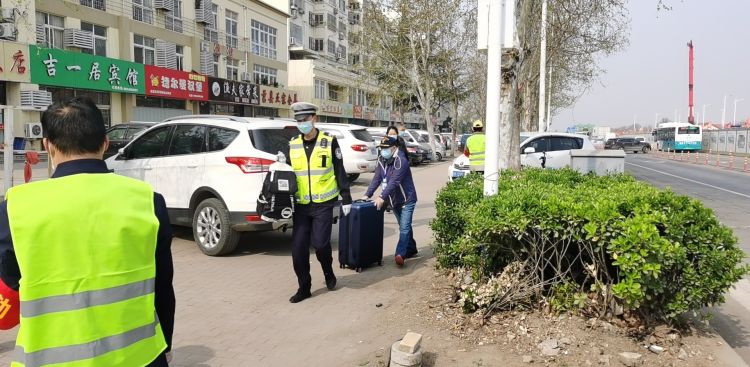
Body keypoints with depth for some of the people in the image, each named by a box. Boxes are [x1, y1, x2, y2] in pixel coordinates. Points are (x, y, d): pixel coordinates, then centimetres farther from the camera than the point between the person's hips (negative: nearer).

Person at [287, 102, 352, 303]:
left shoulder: (329, 142, -3)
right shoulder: (292, 145, 7)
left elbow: (340, 172, -1)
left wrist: (346, 198, -2)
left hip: (323, 203, -3)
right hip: (300, 204, 4)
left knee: (320, 243, -8)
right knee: (298, 247, 0)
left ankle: (328, 273, 23)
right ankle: (303, 287, 15)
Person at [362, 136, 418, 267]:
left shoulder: (401, 161, -23)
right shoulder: (382, 160, 2)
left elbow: (394, 181, -31)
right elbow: (377, 178, -1)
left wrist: (382, 197, -37)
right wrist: (367, 194, -12)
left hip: (406, 199, -7)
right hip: (394, 200, 8)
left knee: (404, 227, -13)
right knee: (404, 226, 17)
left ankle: (400, 254, -19)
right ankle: (411, 249, 30)